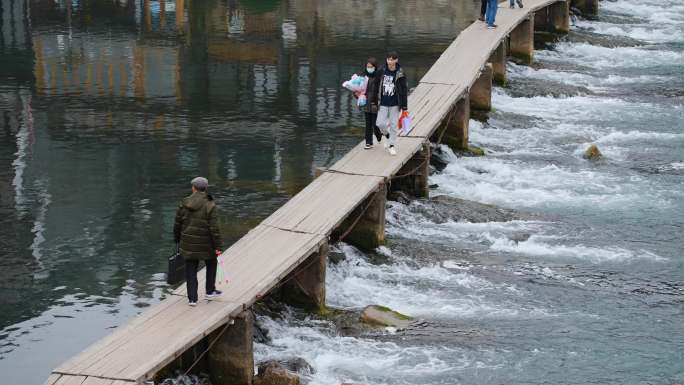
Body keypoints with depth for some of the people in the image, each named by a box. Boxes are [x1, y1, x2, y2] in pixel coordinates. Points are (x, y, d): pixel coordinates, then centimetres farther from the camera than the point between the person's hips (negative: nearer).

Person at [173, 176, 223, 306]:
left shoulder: (184, 203, -5)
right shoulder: (210, 206, -14)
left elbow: (177, 224, 3)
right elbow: (214, 228, -17)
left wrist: (177, 239, 18)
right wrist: (218, 246, -11)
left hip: (188, 243, 2)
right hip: (205, 244, -2)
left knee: (191, 270, 10)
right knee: (211, 263, 24)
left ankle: (192, 298, 8)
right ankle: (210, 290, 31)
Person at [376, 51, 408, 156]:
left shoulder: (400, 74, -10)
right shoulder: (382, 72, -2)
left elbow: (404, 90, -6)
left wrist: (404, 106, -7)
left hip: (395, 104, -2)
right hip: (383, 104, 3)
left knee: (394, 125, 3)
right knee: (381, 123, -1)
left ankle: (392, 145, 17)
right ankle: (388, 137, 29)